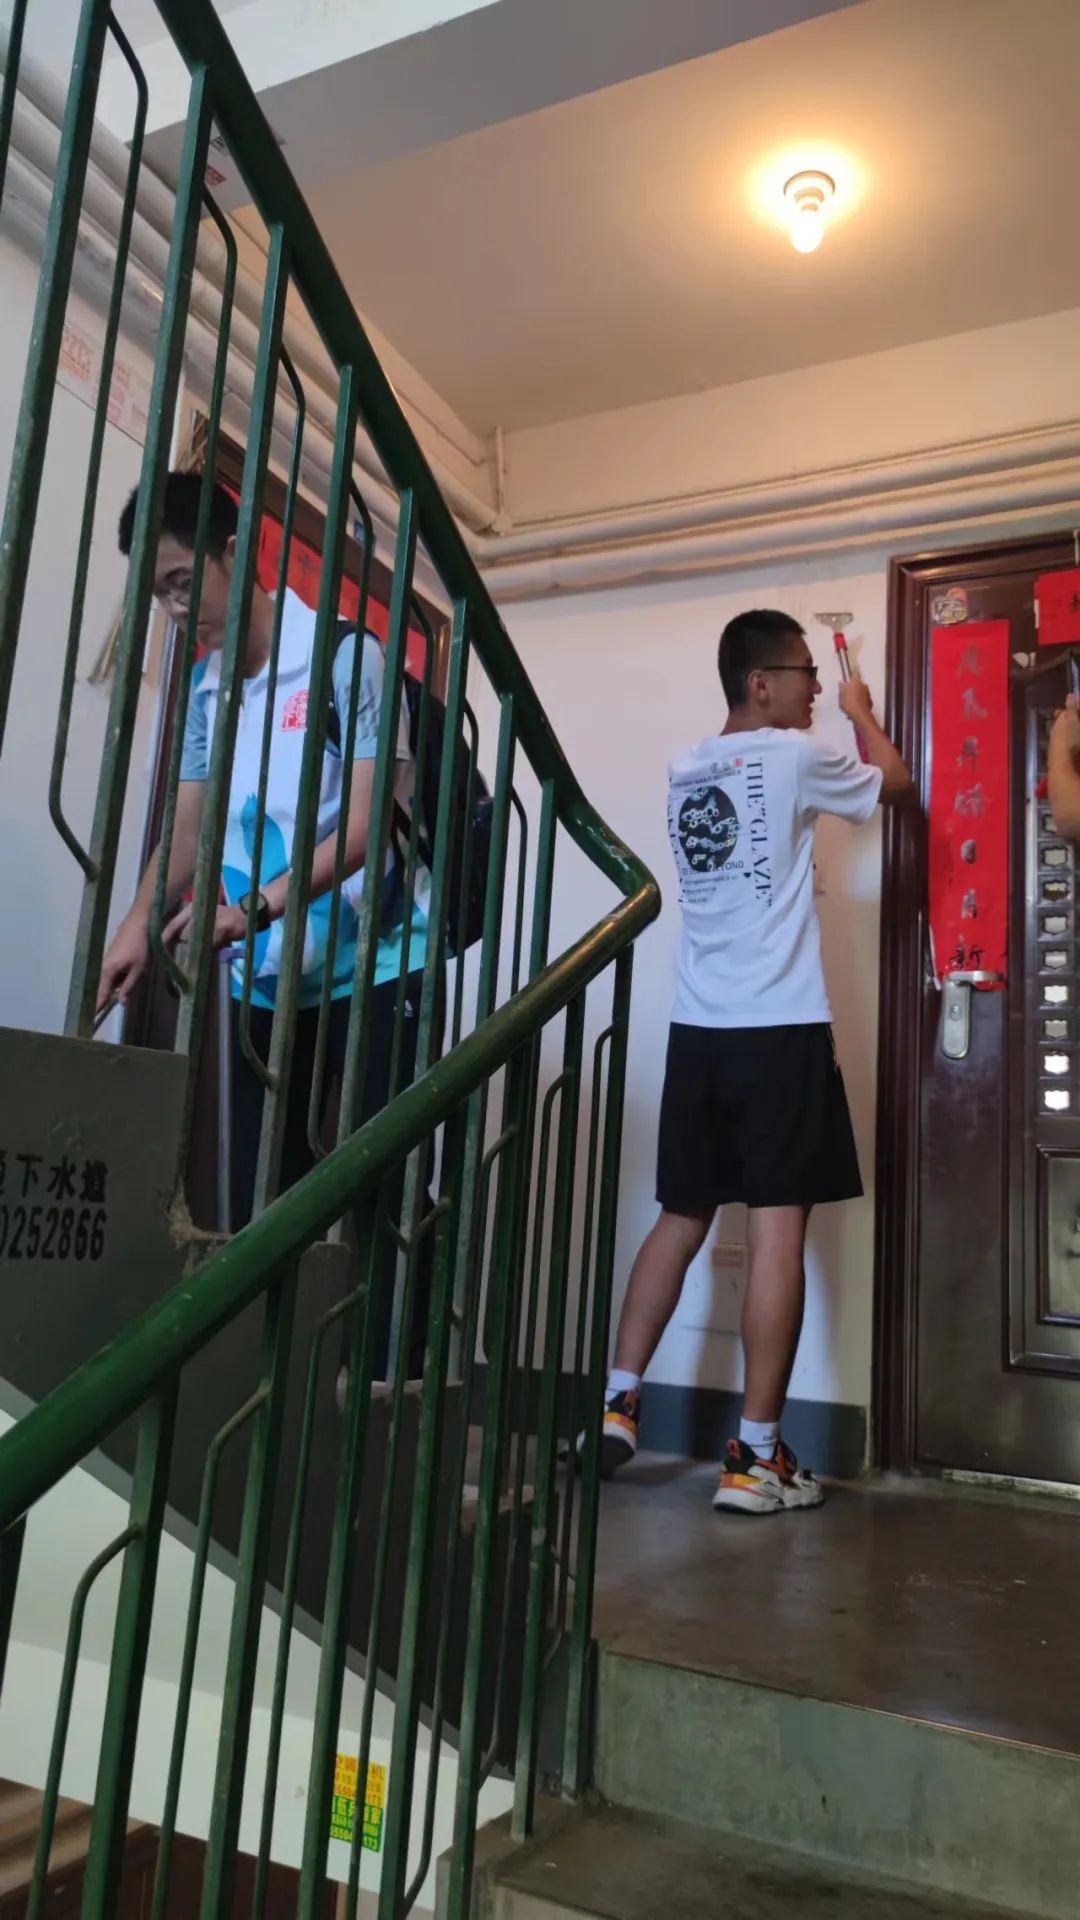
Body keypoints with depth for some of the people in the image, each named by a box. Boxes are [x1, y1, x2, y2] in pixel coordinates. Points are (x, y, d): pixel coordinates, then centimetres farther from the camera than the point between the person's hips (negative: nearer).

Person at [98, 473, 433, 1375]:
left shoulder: (345, 657, -8)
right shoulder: (201, 687, 11)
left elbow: (372, 818, -15)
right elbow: (187, 826, 8)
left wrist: (257, 905, -26)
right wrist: (138, 926, -9)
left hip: (368, 973, -6)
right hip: (262, 986, 6)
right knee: (259, 1201, 8)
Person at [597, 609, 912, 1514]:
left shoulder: (688, 769, 14)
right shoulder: (791, 756, -5)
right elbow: (894, 782, 11)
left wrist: (834, 716, 36)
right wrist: (861, 711, 29)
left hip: (698, 1026, 7)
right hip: (781, 1027, -7)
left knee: (682, 1218, 14)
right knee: (778, 1227, -4)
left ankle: (617, 1404, 14)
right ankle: (757, 1456, -1)